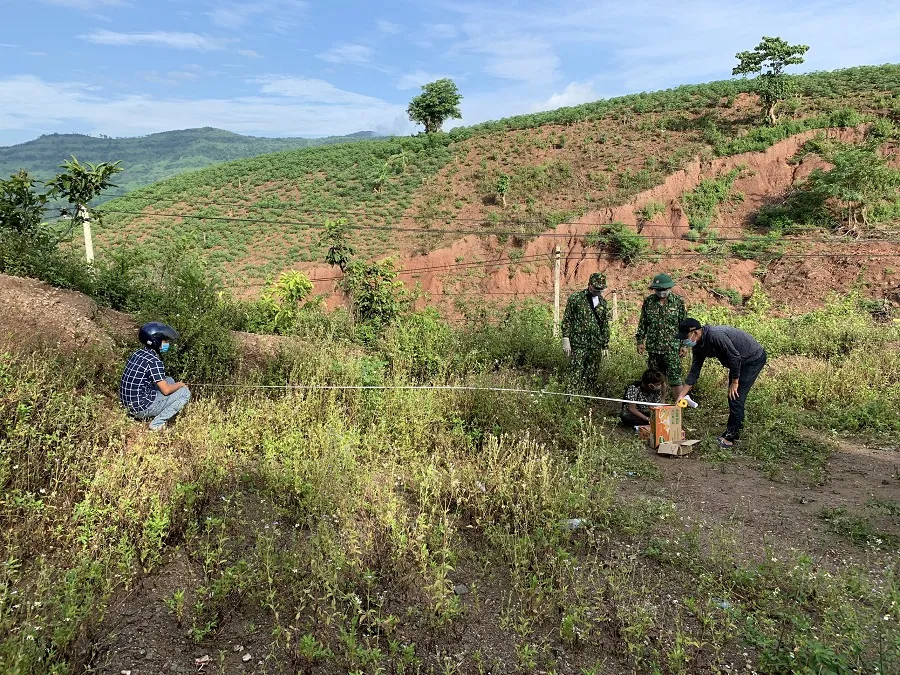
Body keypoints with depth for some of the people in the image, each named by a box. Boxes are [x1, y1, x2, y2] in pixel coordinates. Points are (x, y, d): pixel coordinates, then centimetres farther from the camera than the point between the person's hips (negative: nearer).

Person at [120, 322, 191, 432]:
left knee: (170, 380, 22)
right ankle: (157, 424, -4)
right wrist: (180, 384, 2)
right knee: (185, 392, -3)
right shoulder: (154, 361, -21)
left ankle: (151, 416, 14)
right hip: (142, 408, -9)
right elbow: (166, 390, -18)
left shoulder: (137, 354, 5)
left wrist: (175, 384, 17)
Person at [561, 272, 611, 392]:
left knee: (592, 377, 6)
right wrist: (566, 340, -8)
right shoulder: (575, 298, -1)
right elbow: (566, 320, -2)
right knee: (577, 375, -7)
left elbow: (605, 326, 18)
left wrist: (605, 346, 15)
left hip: (596, 346, 4)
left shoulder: (603, 303, 13)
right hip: (578, 345, -4)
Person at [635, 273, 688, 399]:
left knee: (674, 377, -6)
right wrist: (640, 341, 6)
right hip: (653, 347, 3)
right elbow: (642, 323, 10)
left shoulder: (678, 302, -2)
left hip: (672, 347, -3)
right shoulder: (648, 301, 4)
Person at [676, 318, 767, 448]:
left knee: (736, 397, -11)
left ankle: (730, 437, -5)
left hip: (754, 358, -9)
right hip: (742, 361, 9)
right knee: (731, 397, 11)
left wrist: (734, 382, -17)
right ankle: (731, 432, 22)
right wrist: (680, 397, -1)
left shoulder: (715, 336, -32)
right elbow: (694, 373, 1)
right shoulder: (699, 346, -4)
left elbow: (735, 357, -28)